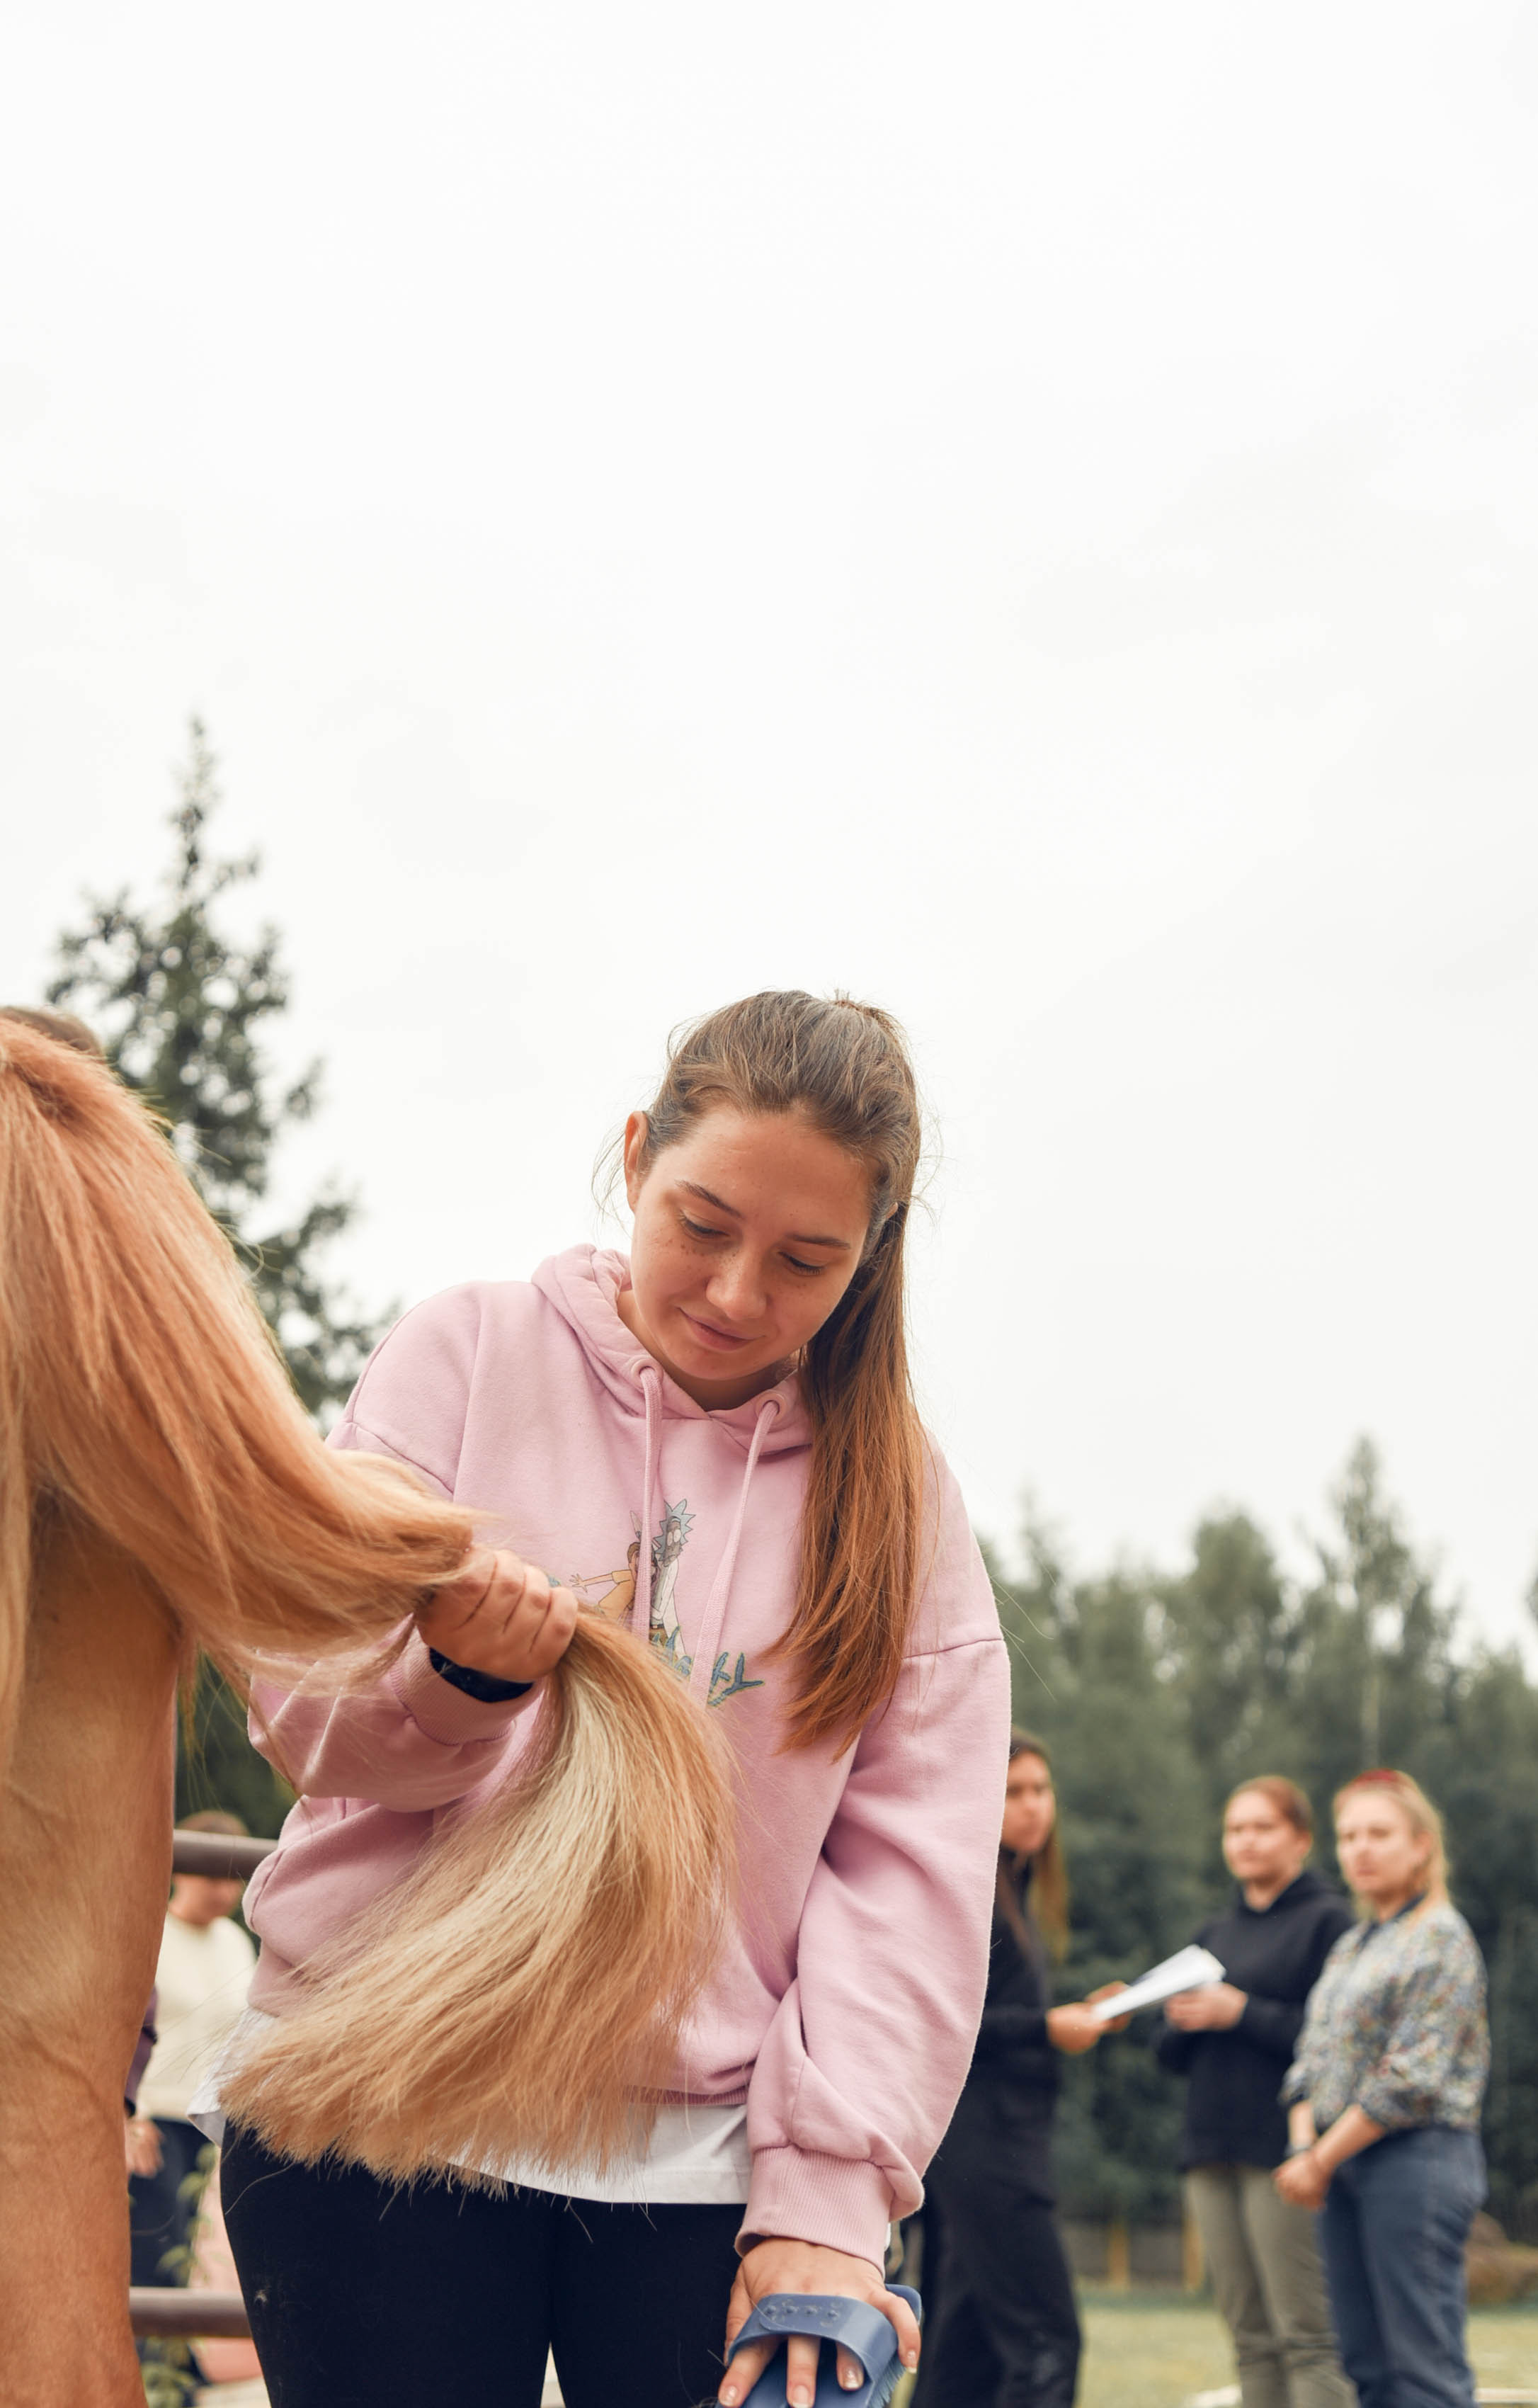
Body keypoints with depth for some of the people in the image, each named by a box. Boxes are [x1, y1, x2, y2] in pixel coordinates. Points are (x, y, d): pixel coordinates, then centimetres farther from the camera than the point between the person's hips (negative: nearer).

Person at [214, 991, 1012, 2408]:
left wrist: (828, 2187, -9)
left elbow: (913, 1864, 1)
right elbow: (306, 1715, 2)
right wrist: (456, 1675, -20)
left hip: (705, 2153, 1)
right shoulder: (468, 1360, 3)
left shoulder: (896, 1498, 7)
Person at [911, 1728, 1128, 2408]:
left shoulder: (1017, 1891, 19)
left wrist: (1079, 2015, 6)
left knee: (970, 2343, 9)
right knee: (1044, 2336, -13)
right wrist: (1046, 2028, -15)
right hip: (979, 2135, -10)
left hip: (1010, 2132, 10)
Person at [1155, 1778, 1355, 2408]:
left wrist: (1241, 2013, -15)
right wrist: (1181, 2023, -4)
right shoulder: (1216, 1934, 20)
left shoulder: (1327, 1920, -1)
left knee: (1305, 2335, -9)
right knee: (1251, 2338, 6)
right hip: (1212, 2152, 7)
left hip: (1285, 2152, -7)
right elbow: (1170, 2055, 18)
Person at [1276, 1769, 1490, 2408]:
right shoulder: (1349, 1947, 19)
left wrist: (1323, 2160, -11)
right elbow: (1311, 2060, 16)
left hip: (1416, 2157, -8)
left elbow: (1412, 2079, -13)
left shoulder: (1441, 1938, -6)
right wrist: (1303, 2150, -2)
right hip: (1345, 2164, 8)